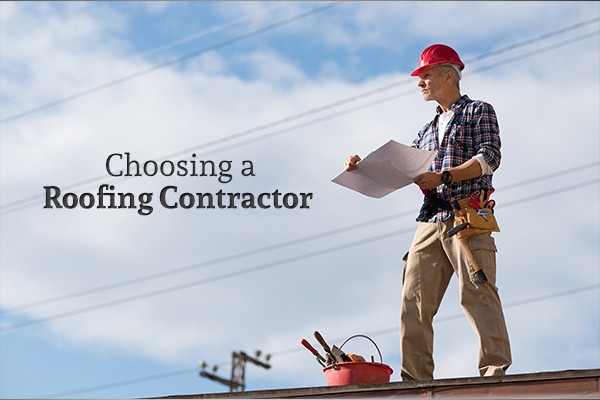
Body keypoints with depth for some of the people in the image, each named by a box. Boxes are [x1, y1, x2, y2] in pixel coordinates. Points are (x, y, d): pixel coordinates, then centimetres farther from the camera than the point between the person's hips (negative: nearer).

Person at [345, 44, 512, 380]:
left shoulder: (479, 111, 10)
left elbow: (490, 157, -5)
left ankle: (495, 369, -13)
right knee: (414, 300, -2)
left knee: (477, 293, -14)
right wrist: (365, 167, 8)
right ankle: (416, 378, -1)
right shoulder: (428, 131, 29)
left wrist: (443, 177, -14)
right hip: (430, 222, 6)